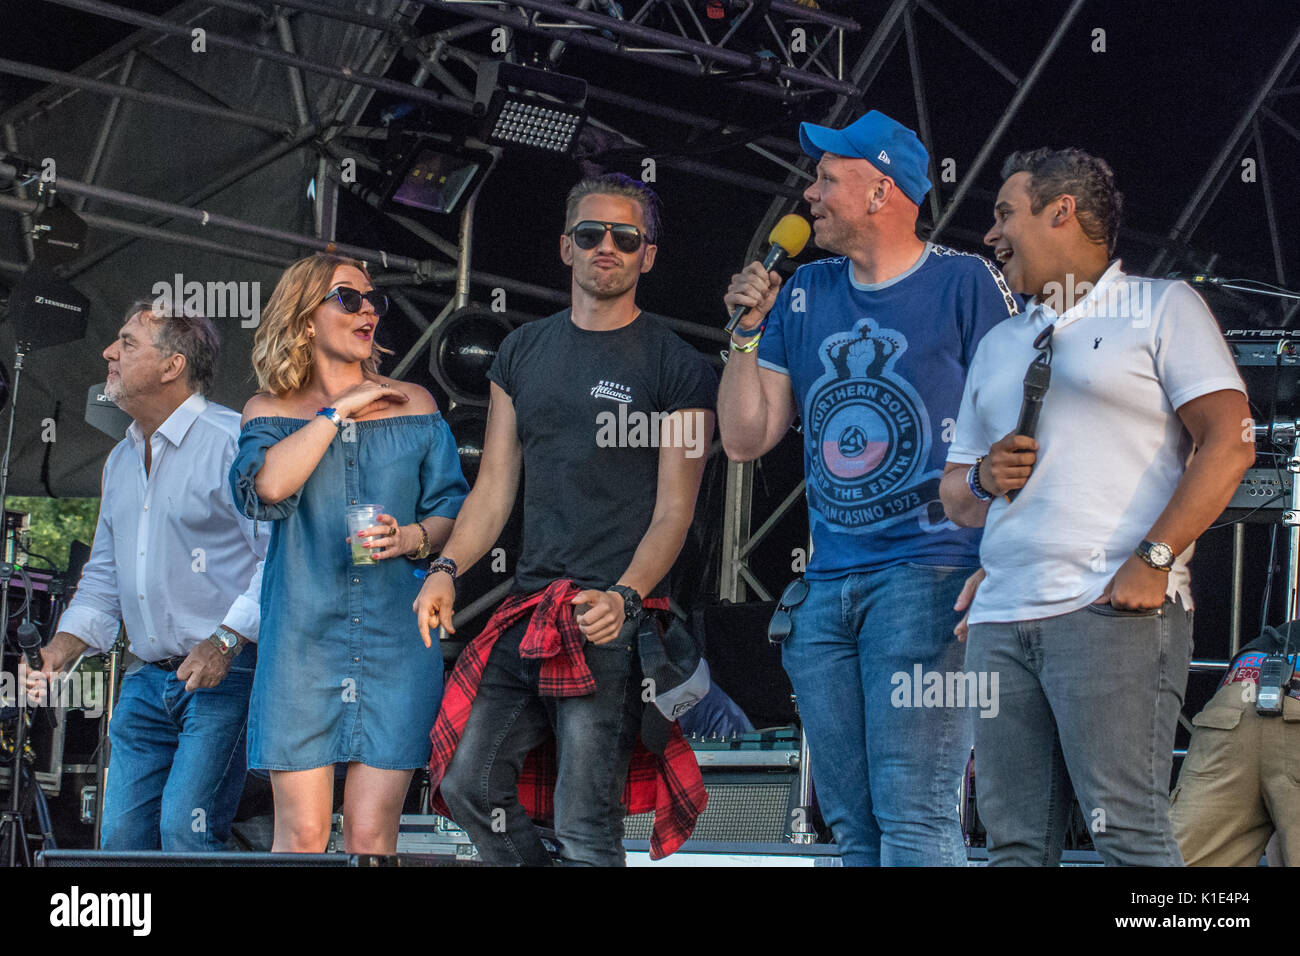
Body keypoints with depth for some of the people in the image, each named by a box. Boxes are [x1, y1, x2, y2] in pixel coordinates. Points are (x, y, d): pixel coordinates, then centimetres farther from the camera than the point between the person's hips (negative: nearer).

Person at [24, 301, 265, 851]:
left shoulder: (233, 440, -9)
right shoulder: (121, 461, 19)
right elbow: (105, 573, 25)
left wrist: (226, 641, -21)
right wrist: (64, 646, 10)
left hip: (226, 676, -8)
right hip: (148, 679, 8)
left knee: (186, 830, -17)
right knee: (121, 834, 4)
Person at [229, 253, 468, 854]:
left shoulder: (414, 404, 13)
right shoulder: (271, 411, 8)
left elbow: (453, 509, 11)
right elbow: (266, 485, -13)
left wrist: (412, 538, -10)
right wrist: (338, 412, -7)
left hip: (397, 641, 1)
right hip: (302, 641, -1)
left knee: (372, 833, -4)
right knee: (301, 832, -3)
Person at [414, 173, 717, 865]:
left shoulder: (677, 367, 0)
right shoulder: (523, 352, 16)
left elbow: (674, 510, -5)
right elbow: (495, 487, 16)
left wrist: (624, 597, -21)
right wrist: (446, 568, 0)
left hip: (613, 620, -5)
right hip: (529, 605, 6)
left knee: (584, 826, -8)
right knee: (468, 782, 1)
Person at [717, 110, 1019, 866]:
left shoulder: (966, 284, -1)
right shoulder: (804, 294, 15)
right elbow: (746, 438, 16)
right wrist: (749, 329, 5)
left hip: (930, 573, -6)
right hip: (828, 586, 6)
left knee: (913, 814, -15)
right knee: (853, 824, 7)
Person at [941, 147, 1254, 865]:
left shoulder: (1161, 307, 7)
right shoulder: (998, 345, 27)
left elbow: (1228, 441, -5)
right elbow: (954, 491, 29)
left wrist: (1153, 560, -15)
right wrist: (983, 480, 4)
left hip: (1115, 613, -6)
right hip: (1000, 619, 6)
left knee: (1126, 831, -16)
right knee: (1015, 842, 0)